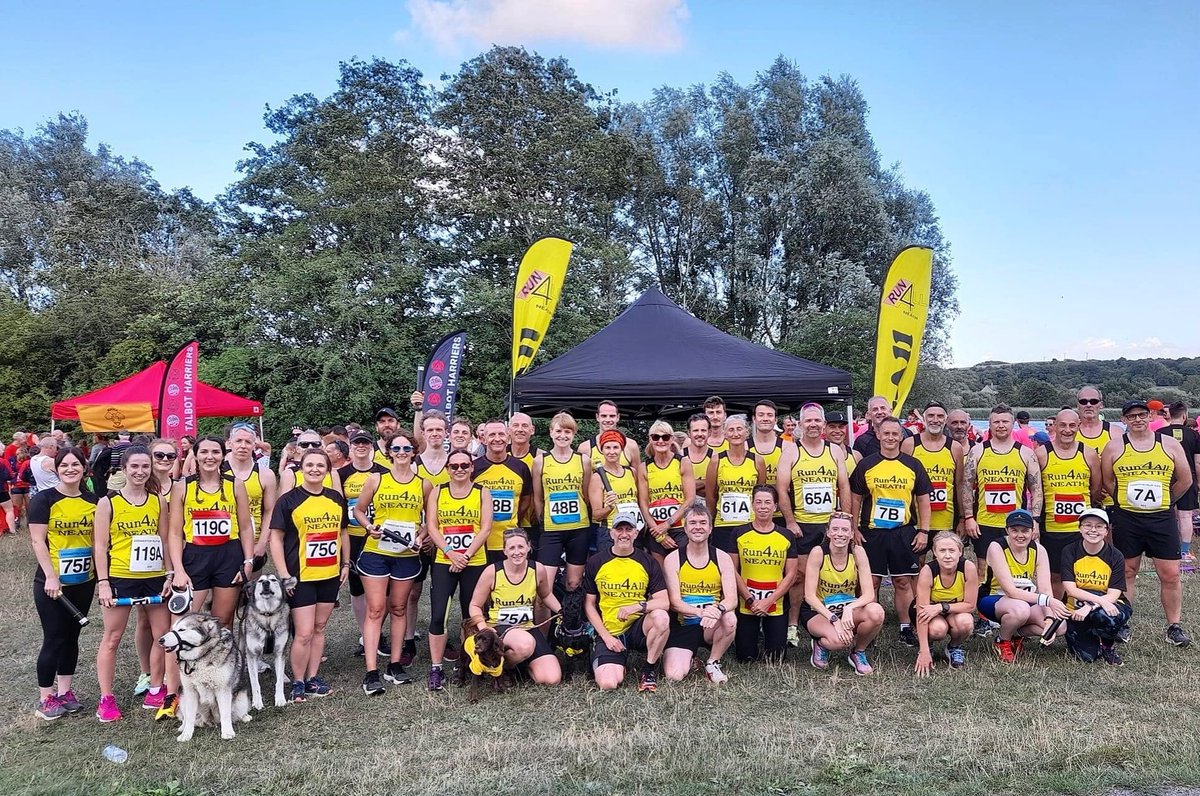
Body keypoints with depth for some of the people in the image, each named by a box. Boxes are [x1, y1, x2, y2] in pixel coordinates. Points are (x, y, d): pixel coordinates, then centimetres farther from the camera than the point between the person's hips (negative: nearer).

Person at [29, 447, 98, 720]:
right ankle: (45, 698, 14)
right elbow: (37, 540, -11)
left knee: (72, 636, 13)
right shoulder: (44, 499, -8)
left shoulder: (93, 501, 4)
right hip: (52, 582, -4)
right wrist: (51, 577, -17)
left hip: (84, 581, 4)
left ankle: (65, 692, 25)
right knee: (54, 639, 0)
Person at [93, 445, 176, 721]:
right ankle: (106, 698, 16)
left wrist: (170, 574, 3)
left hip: (154, 578, 3)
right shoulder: (108, 502, -4)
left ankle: (156, 690, 22)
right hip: (120, 578, -3)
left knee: (163, 635, 8)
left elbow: (164, 540, 8)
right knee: (112, 638, 6)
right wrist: (103, 582, -10)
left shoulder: (158, 500, 5)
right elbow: (100, 545, -4)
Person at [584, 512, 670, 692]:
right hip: (609, 632, 0)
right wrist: (606, 636, -5)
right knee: (608, 684, -22)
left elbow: (664, 602, -5)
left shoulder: (647, 563, 1)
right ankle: (620, 661, 15)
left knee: (661, 617, -33)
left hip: (638, 628, 1)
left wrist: (638, 606, -23)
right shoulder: (595, 563, 1)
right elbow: (589, 604, 5)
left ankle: (649, 670, -8)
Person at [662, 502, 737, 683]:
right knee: (674, 676, -21)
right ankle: (688, 658, 18)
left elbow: (732, 599, -11)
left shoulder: (722, 558, -2)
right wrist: (701, 611, -31)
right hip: (683, 625, -1)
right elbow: (675, 601, -12)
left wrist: (718, 610, -35)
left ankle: (712, 663, -5)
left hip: (712, 625, 1)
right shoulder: (672, 559, -6)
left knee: (730, 619, -32)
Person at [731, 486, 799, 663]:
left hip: (776, 607, 1)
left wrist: (768, 601, -11)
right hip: (746, 607, -1)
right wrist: (750, 600, -12)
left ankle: (767, 634, 33)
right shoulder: (739, 534, -2)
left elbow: (791, 575, -1)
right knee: (745, 658, 3)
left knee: (775, 660, 4)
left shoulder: (787, 536, 1)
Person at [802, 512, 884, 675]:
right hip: (818, 611, -3)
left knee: (876, 612, -30)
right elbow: (809, 596, -19)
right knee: (838, 639, -35)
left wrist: (849, 608, -36)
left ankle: (858, 653, 0)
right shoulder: (818, 553, -18)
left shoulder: (857, 552, -12)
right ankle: (821, 644, 4)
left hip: (849, 608, 3)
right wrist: (834, 619, -31)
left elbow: (869, 594, -17)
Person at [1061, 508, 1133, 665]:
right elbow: (1070, 589, -14)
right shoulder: (1070, 552, -7)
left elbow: (1113, 594, -13)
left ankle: (1109, 647, -3)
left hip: (1109, 606, 0)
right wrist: (1100, 599, -29)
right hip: (1077, 609, 1)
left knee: (1103, 616, -38)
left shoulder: (1116, 556, -7)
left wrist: (1090, 607, -29)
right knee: (1087, 656, -18)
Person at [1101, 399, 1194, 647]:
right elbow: (1107, 482, 5)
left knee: (1170, 575, 2)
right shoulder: (1114, 447, -1)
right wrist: (1127, 501, 8)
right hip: (1126, 519, -1)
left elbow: (1185, 480, 9)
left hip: (1162, 518, 1)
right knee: (1127, 572, 8)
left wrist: (1163, 501, 14)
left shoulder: (1169, 444, 2)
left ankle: (1174, 627, 15)